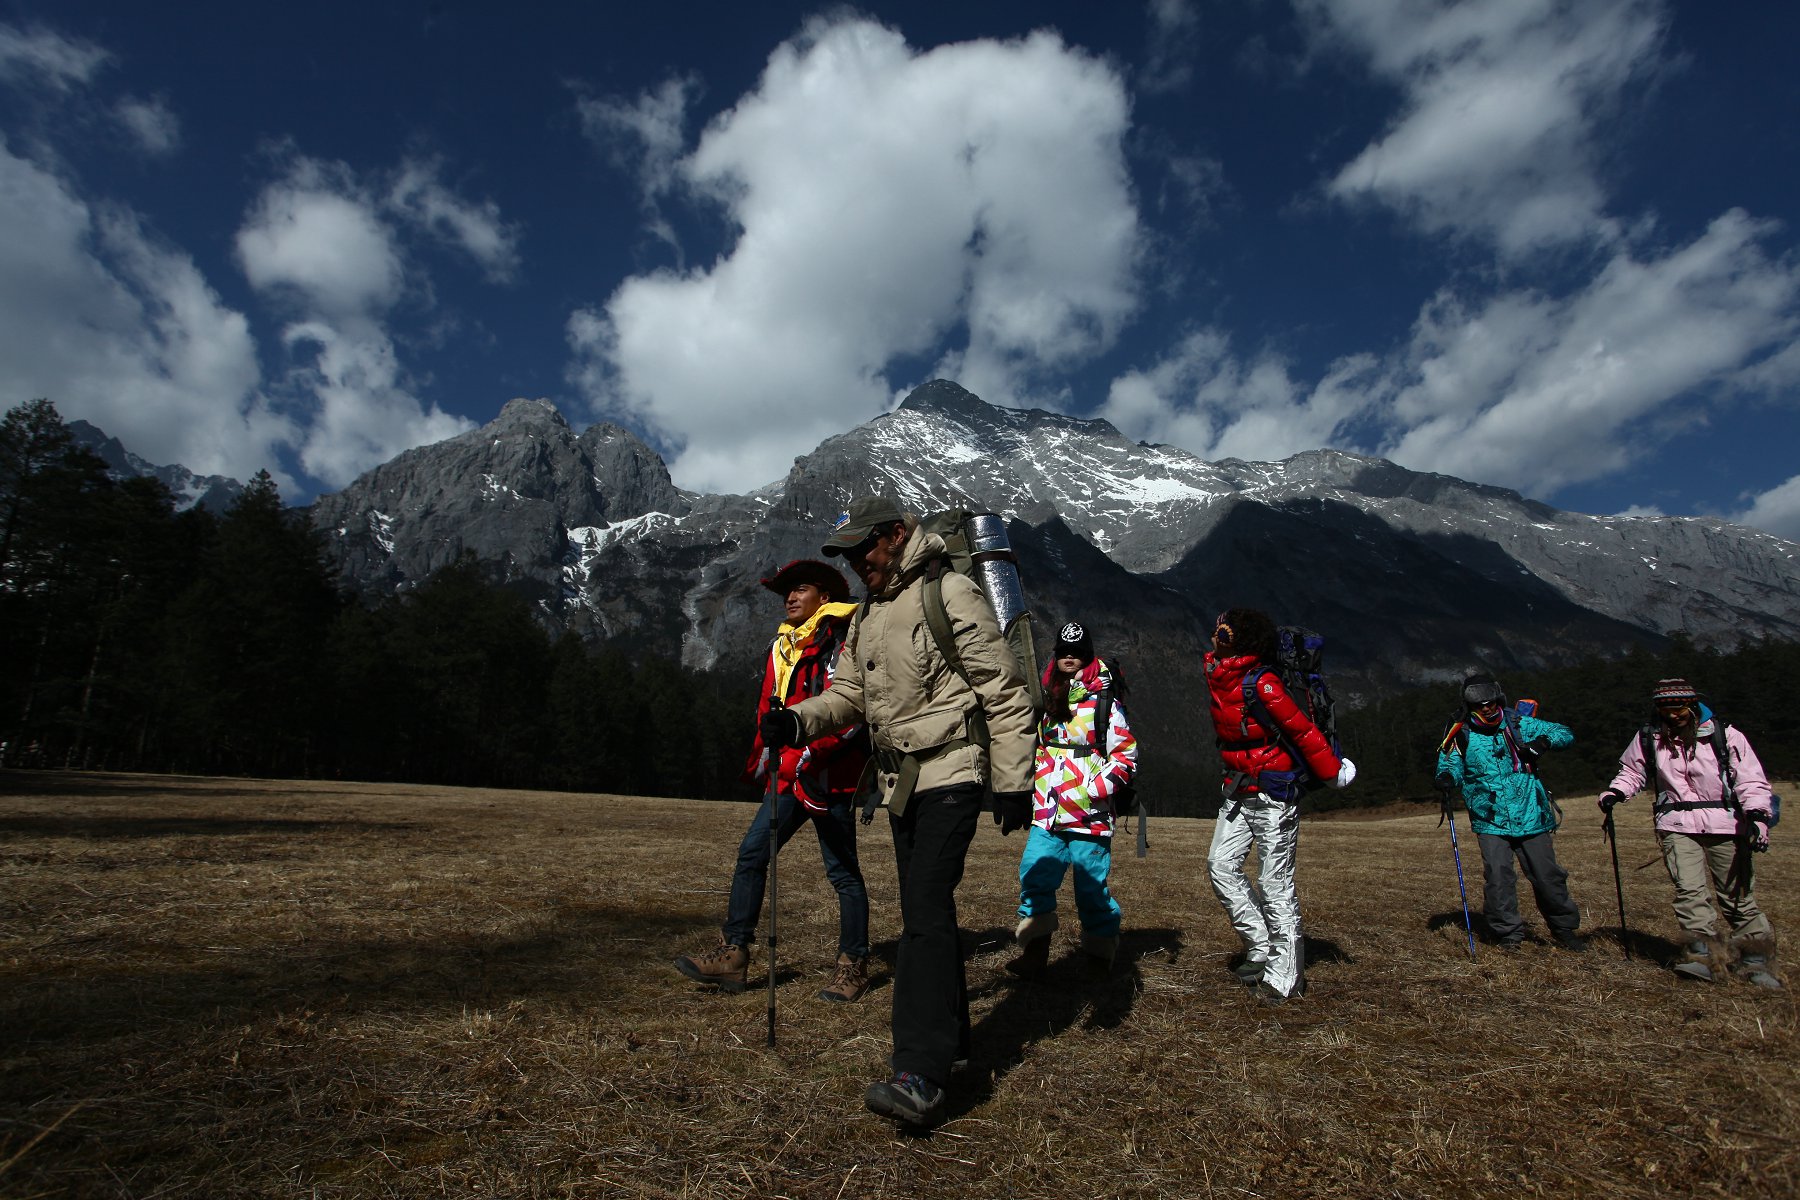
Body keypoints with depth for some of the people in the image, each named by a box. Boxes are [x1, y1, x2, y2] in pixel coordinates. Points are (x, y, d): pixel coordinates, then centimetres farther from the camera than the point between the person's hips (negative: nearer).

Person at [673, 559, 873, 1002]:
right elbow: (768, 711, 23)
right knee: (751, 854, 2)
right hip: (789, 776, 8)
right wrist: (759, 762, 18)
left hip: (830, 776, -7)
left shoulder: (844, 640, -9)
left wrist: (807, 755, -24)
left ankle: (854, 965, 16)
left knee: (842, 870, 1)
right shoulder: (782, 646, 16)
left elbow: (851, 711, -18)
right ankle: (733, 954, 10)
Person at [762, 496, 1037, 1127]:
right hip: (900, 782, 9)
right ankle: (950, 1038, 30)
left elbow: (1007, 693, -12)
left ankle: (920, 1074, -12)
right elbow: (849, 693, 15)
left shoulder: (950, 595, -13)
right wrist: (796, 720, -5)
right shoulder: (866, 615, 13)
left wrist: (1013, 782, -13)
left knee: (925, 910, -16)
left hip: (951, 775, -8)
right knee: (925, 911, 15)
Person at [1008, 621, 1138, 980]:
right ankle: (1034, 953, 2)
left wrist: (1093, 791, -13)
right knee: (1034, 874, -6)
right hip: (1047, 815, 5)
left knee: (1092, 888, 2)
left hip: (1089, 816, -5)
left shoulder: (1104, 702, -2)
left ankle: (1101, 957, 21)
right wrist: (1034, 787, 16)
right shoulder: (1046, 701, 15)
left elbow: (1125, 755, -5)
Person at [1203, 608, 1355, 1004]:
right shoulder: (1215, 674, 2)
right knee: (1221, 864, 3)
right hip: (1238, 791, 8)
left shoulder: (1262, 685, -23)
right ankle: (1262, 948, 17)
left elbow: (1303, 731, -17)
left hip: (1274, 793, -8)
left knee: (1275, 883, 0)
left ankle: (1285, 975, 13)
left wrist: (1333, 772, -7)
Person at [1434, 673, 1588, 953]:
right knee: (1497, 877, -11)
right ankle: (1509, 933, 6)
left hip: (1530, 817, 1)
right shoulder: (1462, 738, 1)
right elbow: (1451, 766, 0)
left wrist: (1543, 740, -12)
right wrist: (1446, 777, -24)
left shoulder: (1520, 726, 3)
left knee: (1547, 876, 8)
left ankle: (1565, 928, 30)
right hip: (1490, 823, -1)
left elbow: (1565, 734, 9)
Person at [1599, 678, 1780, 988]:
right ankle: (1702, 954, -11)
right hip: (1677, 825, 1)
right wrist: (1615, 792, 0)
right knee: (1689, 889, -11)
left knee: (1738, 893, 6)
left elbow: (1751, 780, -3)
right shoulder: (1649, 738, 5)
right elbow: (1632, 772, 18)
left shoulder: (1726, 735, -2)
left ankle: (1755, 959, 17)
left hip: (1725, 824, -1)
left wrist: (1757, 815, -17)